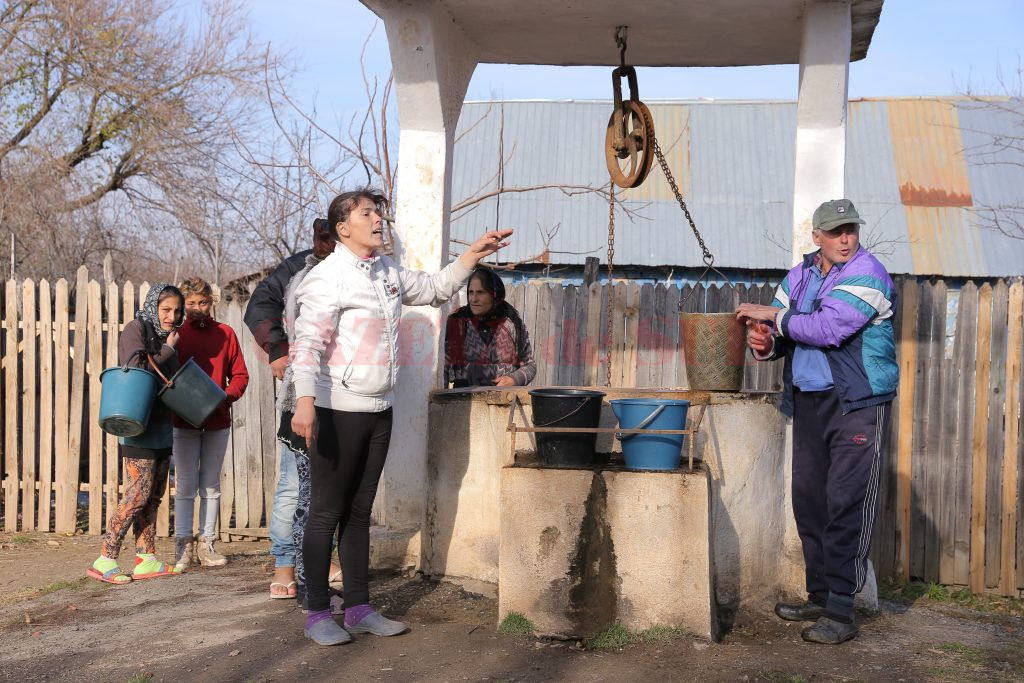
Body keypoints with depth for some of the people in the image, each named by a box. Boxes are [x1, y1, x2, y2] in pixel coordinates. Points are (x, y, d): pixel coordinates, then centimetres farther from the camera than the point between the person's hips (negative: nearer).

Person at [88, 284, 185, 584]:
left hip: (161, 424, 8)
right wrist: (168, 350, -11)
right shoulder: (136, 329, -7)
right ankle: (105, 560, -6)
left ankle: (146, 559, 12)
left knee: (154, 495, 8)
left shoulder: (164, 335, 17)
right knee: (138, 494, -11)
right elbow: (136, 370, -19)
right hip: (138, 426, -8)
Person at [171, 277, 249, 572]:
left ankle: (206, 544, 12)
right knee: (186, 485, 1)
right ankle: (183, 545, 5)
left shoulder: (225, 334, 6)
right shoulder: (175, 334, 2)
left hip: (218, 421, 2)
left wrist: (227, 396, -13)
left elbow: (240, 374, 5)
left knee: (211, 485, 7)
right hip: (184, 421, -2)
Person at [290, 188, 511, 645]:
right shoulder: (329, 278, -13)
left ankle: (359, 609, 21)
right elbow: (308, 344, -22)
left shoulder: (386, 271, 13)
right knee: (327, 512, 1)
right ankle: (318, 613, 10)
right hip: (337, 412, -8)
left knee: (359, 512, 13)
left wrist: (472, 256, 15)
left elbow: (433, 290, 27)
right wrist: (304, 401, -35)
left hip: (378, 410, 8)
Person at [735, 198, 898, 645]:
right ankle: (820, 596, 23)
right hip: (809, 402, 7)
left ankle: (841, 611, -4)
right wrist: (766, 343, -10)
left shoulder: (866, 274, -11)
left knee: (846, 505, -8)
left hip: (857, 403, -7)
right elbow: (783, 332, 13)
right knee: (809, 501, 11)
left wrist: (774, 316, -16)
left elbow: (828, 327, -24)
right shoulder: (799, 277, 11)